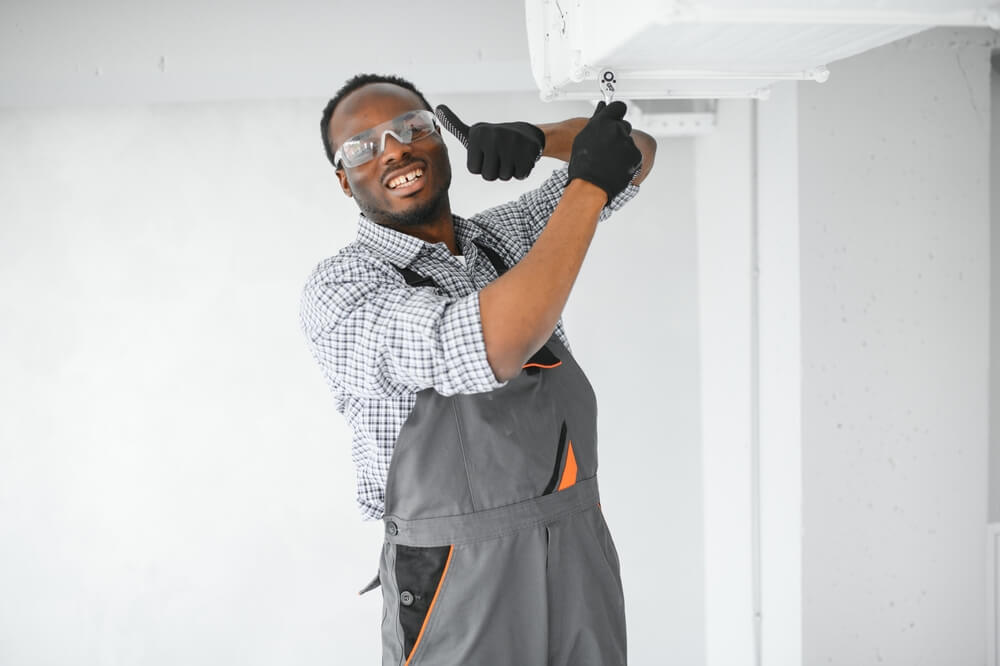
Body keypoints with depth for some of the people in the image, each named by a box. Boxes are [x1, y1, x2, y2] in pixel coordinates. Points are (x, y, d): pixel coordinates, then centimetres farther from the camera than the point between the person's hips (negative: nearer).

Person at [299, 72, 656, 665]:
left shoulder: (507, 237, 8)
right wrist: (590, 183, -21)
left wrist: (539, 138, -8)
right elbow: (493, 350, -29)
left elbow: (636, 151, 14)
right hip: (462, 594, -5)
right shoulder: (340, 293, -12)